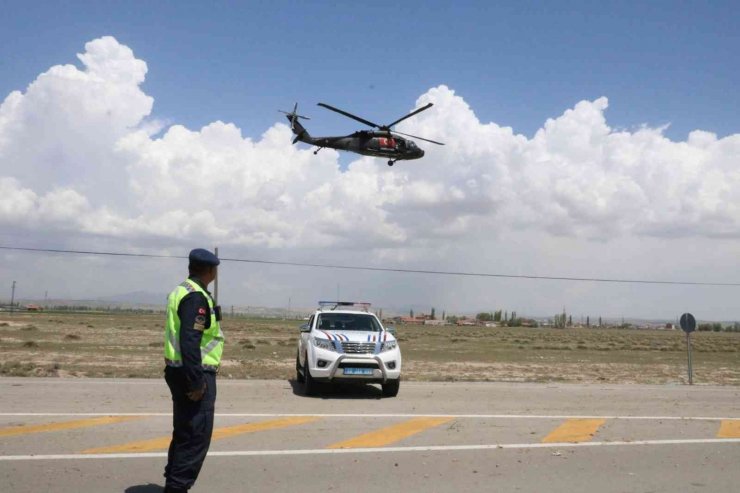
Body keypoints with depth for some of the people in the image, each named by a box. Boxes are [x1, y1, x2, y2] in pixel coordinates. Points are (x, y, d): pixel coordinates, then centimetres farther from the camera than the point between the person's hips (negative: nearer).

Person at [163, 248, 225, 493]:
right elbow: (190, 342, -25)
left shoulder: (180, 291, 14)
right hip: (195, 375, -11)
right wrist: (197, 381, -23)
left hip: (180, 371, 11)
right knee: (196, 438, -5)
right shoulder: (197, 297, -18)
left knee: (184, 433, 19)